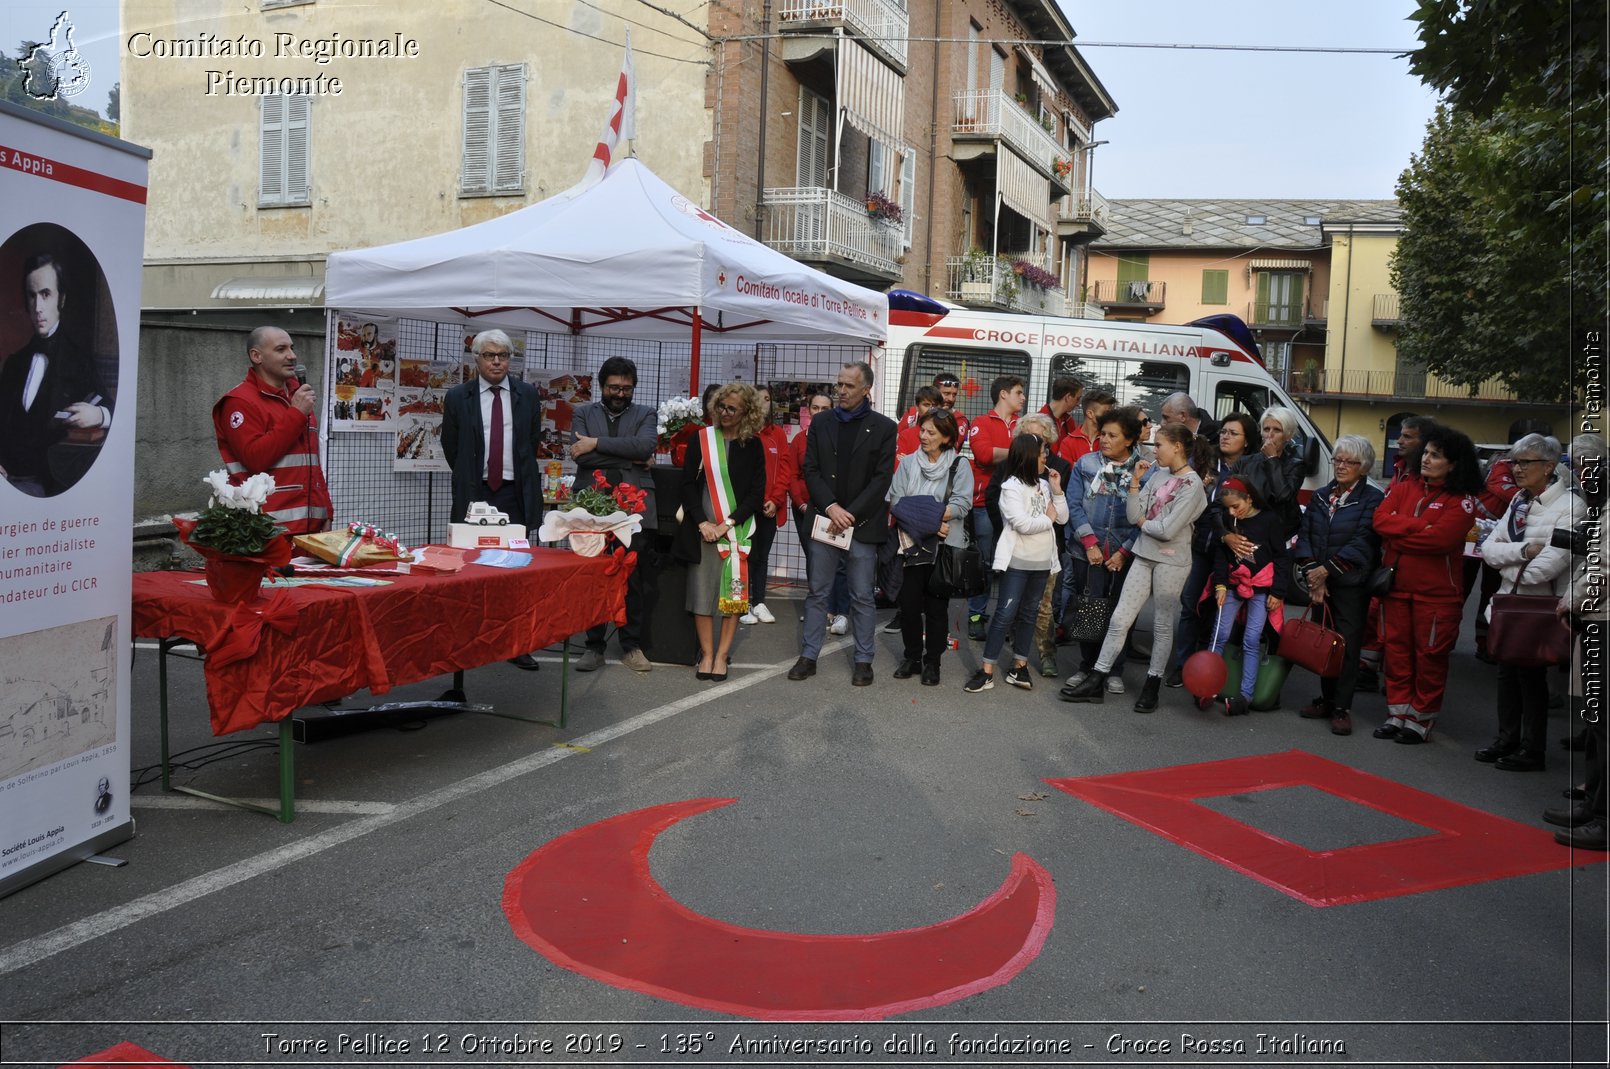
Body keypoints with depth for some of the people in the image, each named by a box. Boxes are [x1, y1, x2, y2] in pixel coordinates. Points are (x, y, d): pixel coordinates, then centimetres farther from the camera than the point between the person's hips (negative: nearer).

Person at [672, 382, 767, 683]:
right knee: (702, 588, 0)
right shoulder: (701, 439, 4)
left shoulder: (753, 446, 3)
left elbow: (757, 492, -1)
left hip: (738, 529, -1)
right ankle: (707, 654, 10)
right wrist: (702, 523, -8)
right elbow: (688, 483, 3)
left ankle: (722, 654, 9)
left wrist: (729, 524, -10)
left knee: (734, 590, -1)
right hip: (703, 528, 1)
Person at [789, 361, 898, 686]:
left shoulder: (883, 427, -1)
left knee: (862, 597, 4)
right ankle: (808, 656, 16)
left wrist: (850, 514, -12)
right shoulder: (821, 424, 8)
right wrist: (831, 507, -11)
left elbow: (882, 479, -6)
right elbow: (811, 470, 4)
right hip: (824, 521, 3)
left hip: (862, 524, -2)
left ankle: (863, 660, 14)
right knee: (817, 592, 8)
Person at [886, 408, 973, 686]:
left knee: (937, 607, 4)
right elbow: (896, 500, -4)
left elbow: (962, 503, -12)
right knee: (909, 605, 6)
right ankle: (912, 657, 22)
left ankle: (932, 662, 15)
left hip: (943, 547, -2)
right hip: (912, 545, 2)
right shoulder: (908, 463, 7)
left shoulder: (960, 466, 1)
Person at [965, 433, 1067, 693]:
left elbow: (1063, 518, 7)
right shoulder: (1012, 486, -11)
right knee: (1005, 614, -6)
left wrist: (1057, 491, -4)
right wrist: (1047, 518, -6)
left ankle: (1019, 666, 19)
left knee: (1029, 614, 11)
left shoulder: (1043, 484, 9)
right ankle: (987, 671, -2)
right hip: (1017, 561, -7)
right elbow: (1022, 524, -21)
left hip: (1042, 562, 7)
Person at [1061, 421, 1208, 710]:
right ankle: (1096, 681, 7)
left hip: (1171, 561, -6)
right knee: (1120, 618, 3)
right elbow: (1133, 517, 3)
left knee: (1162, 624, 6)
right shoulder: (1158, 475, 8)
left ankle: (1152, 685, 19)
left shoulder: (1192, 483, -11)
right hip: (1144, 557, 6)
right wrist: (1135, 482, -4)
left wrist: (1142, 522, -3)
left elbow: (1168, 530, -19)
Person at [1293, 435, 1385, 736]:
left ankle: (1342, 708, 3)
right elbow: (1304, 534, 5)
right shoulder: (1320, 496, 11)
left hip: (1352, 584, -5)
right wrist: (1312, 572, -7)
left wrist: (1326, 570, -16)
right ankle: (1326, 699, 20)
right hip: (1319, 583, 5)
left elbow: (1363, 542, -13)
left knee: (1347, 645, -3)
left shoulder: (1372, 499, -5)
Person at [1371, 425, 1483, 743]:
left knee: (1429, 655, 2)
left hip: (1436, 591, -4)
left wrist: (1397, 534, -11)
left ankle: (1421, 720, 14)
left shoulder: (1462, 500, -7)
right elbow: (1381, 519, -5)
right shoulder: (1404, 484, 7)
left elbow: (1440, 538, -20)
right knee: (1397, 649, 10)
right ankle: (1398, 713, 21)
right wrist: (1418, 526, -15)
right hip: (1396, 585, 4)